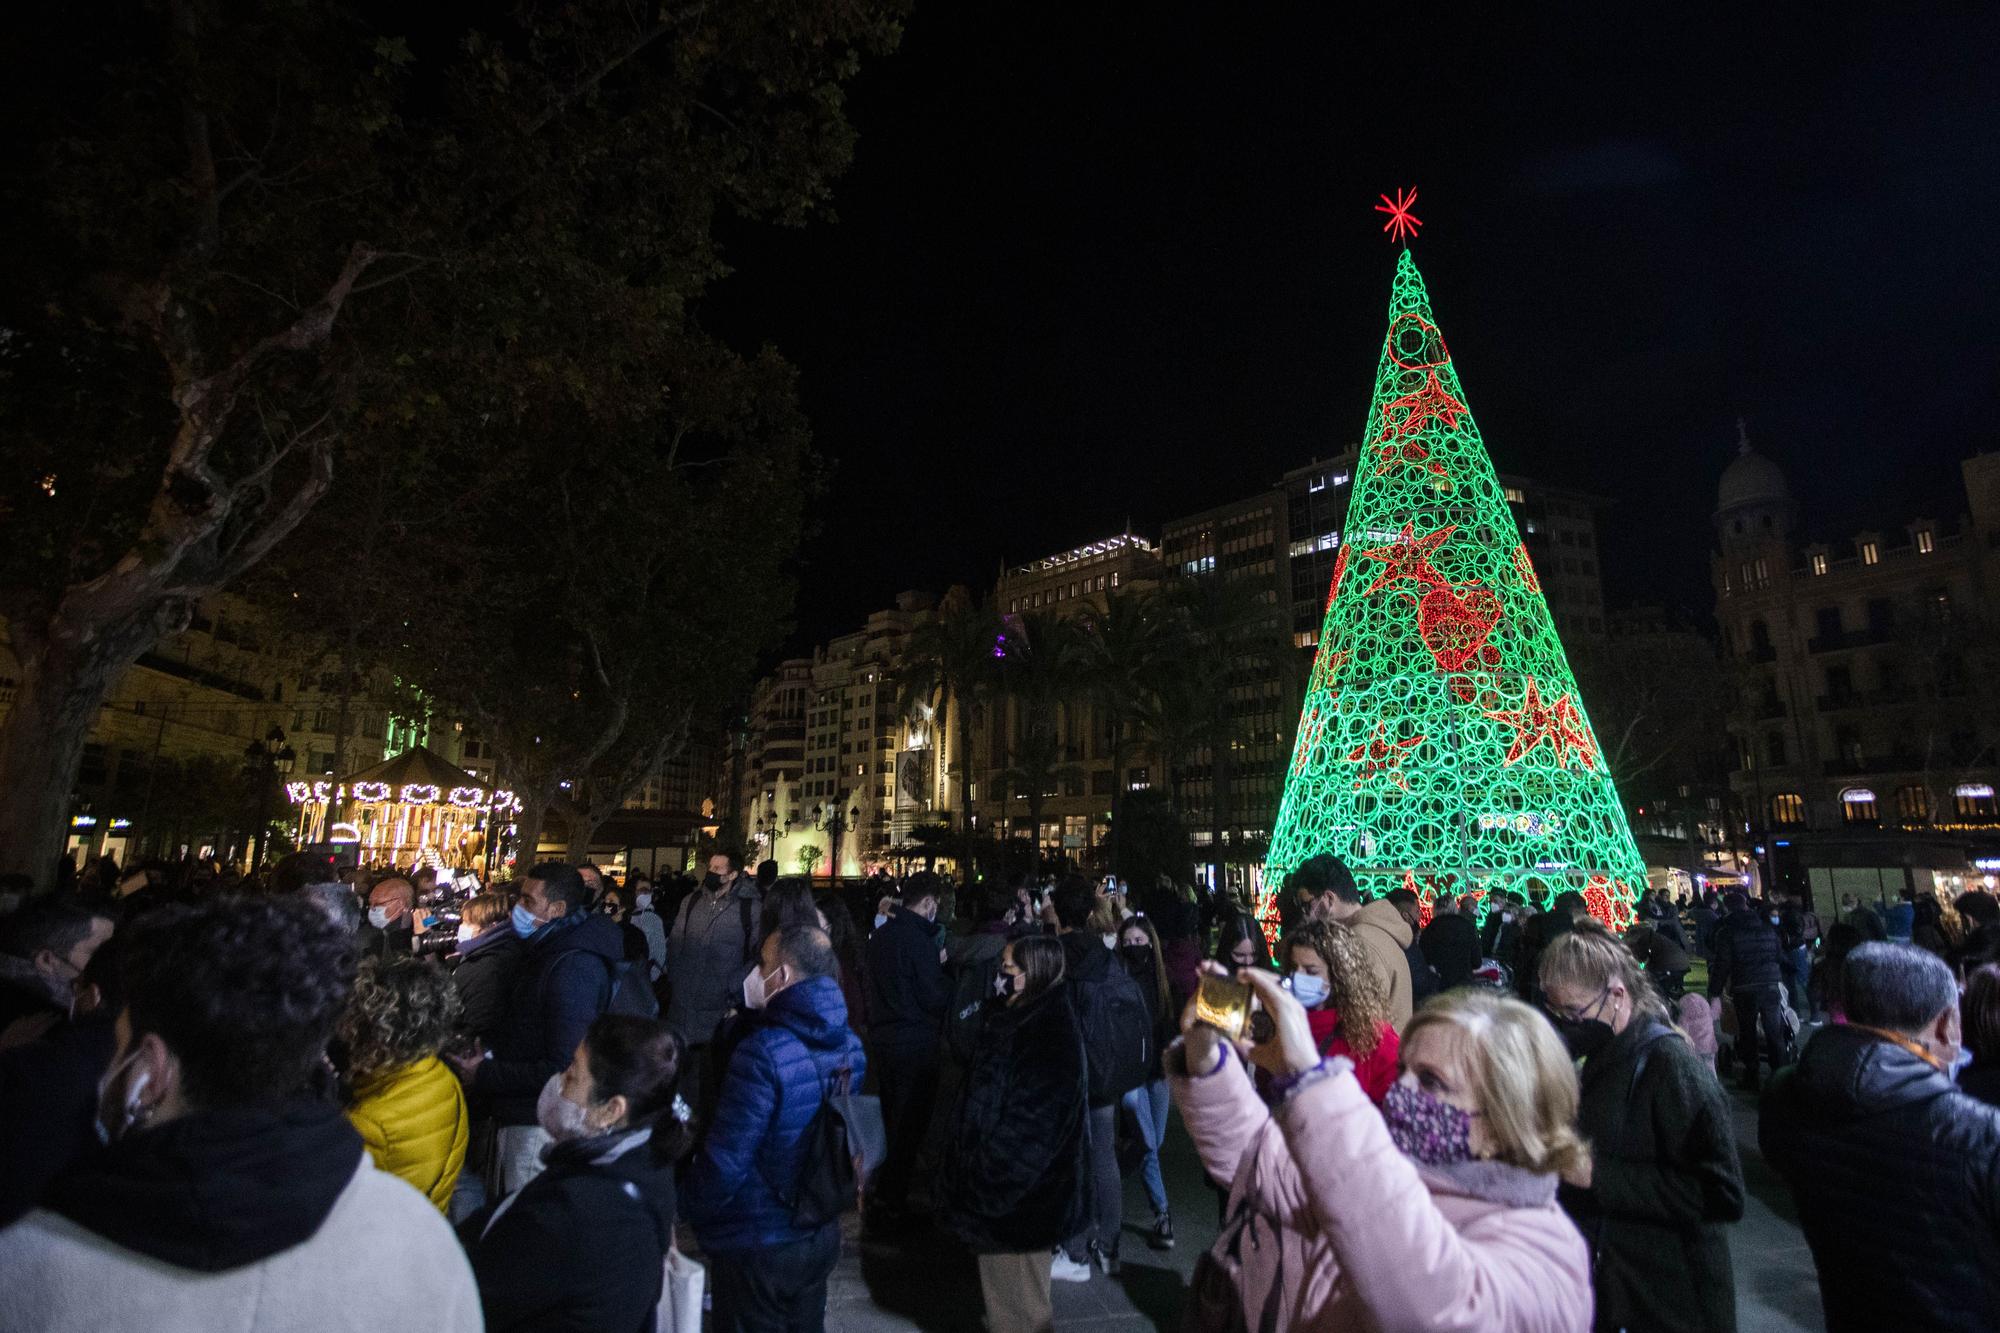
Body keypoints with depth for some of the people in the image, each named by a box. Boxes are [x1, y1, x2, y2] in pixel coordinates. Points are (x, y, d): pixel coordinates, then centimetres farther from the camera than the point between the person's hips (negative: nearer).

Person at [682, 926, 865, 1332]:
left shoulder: (763, 1053, -28)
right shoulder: (849, 1045, -4)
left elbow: (725, 1158, -23)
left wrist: (694, 1212, -6)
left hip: (756, 1247, -6)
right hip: (821, 1236, 6)